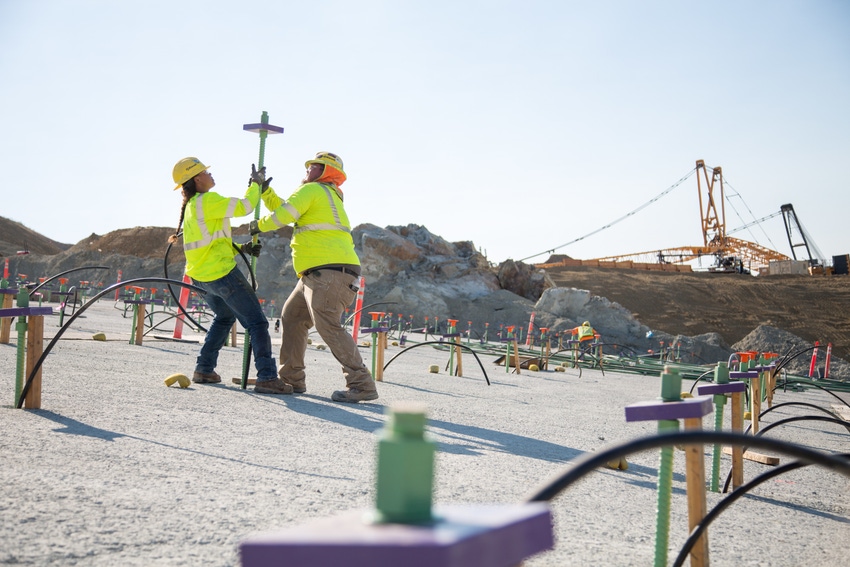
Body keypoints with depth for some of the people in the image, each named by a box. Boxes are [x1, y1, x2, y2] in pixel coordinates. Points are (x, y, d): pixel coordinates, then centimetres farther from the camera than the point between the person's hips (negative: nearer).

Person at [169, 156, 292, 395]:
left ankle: (204, 369, 27)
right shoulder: (207, 201, -16)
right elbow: (245, 207, -16)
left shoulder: (191, 206, 14)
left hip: (200, 275, 10)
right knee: (257, 322, -6)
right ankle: (267, 377, -13)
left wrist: (241, 249, 9)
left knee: (224, 317, 30)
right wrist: (256, 183, 1)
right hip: (222, 273, -10)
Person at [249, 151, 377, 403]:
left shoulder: (312, 190, -1)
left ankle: (362, 385, -22)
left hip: (330, 271, -11)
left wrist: (259, 225, 11)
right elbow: (283, 207, 33)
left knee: (328, 326, -19)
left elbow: (283, 215, -6)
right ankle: (292, 378, 22)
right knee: (291, 317, 16)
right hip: (317, 274, 11)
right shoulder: (329, 198, 28)